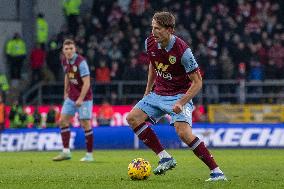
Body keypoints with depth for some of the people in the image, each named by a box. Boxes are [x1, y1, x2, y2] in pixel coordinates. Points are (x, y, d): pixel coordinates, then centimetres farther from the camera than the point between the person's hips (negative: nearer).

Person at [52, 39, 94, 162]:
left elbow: (86, 83, -22)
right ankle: (66, 152, 5)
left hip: (84, 97, -7)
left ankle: (89, 155, 4)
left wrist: (80, 99, -25)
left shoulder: (81, 62, -20)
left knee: (85, 124, -5)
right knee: (63, 121, 1)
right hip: (71, 97, 7)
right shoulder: (65, 61, 2)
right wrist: (66, 92, 19)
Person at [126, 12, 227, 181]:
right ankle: (165, 158, -2)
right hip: (158, 93, 7)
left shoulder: (182, 50, -25)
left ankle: (217, 172, -20)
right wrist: (148, 91, 19)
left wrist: (181, 103, -30)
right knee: (133, 118, -5)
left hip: (179, 95, -7)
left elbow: (197, 82, -20)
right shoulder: (150, 43, -6)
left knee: (184, 133, -26)